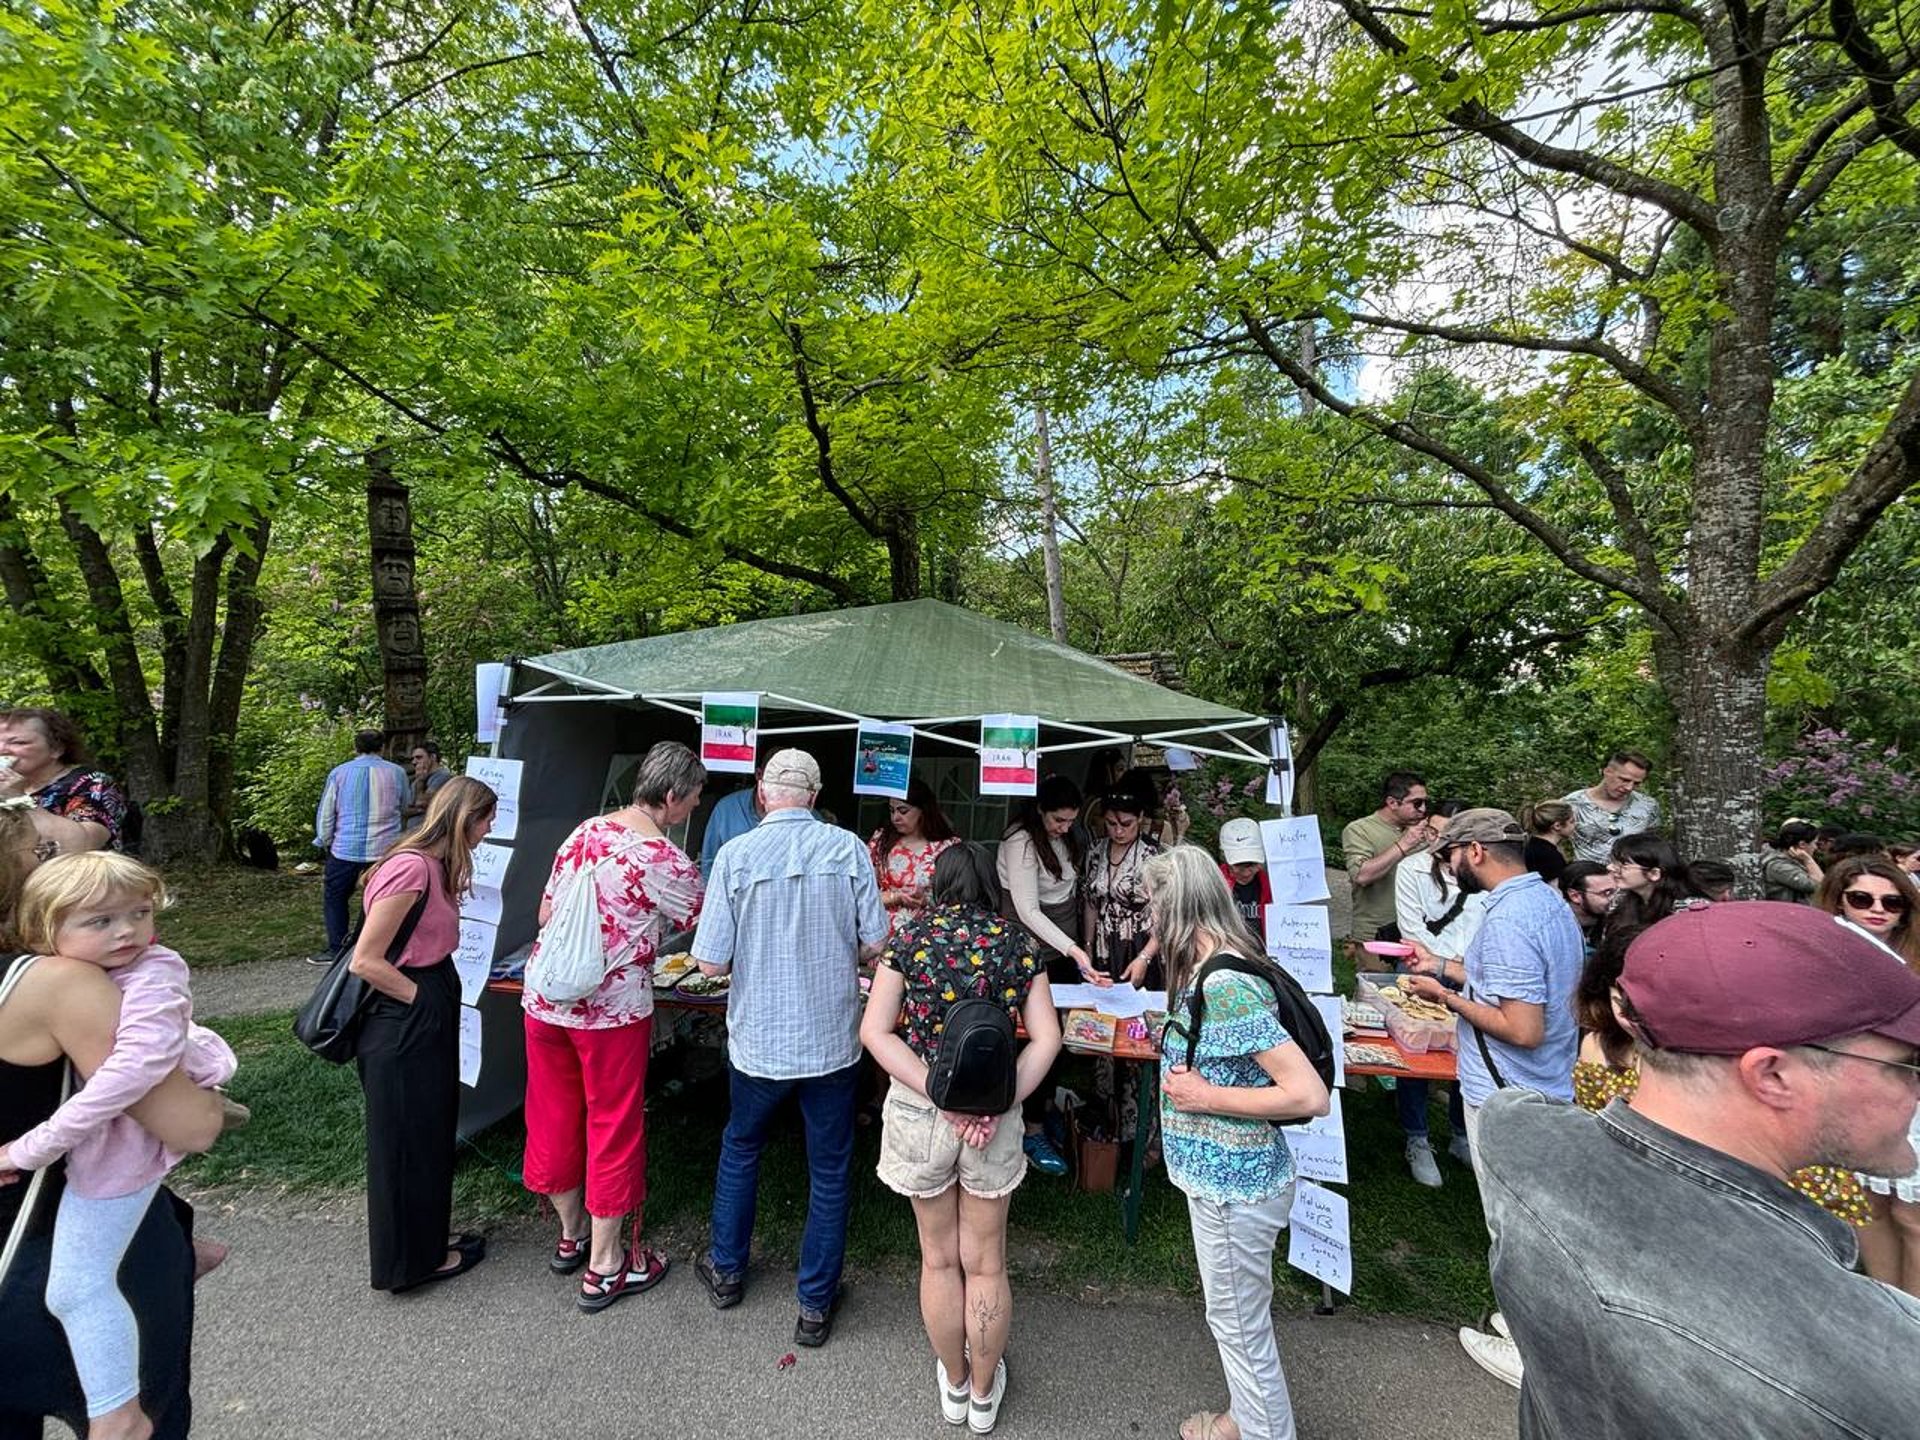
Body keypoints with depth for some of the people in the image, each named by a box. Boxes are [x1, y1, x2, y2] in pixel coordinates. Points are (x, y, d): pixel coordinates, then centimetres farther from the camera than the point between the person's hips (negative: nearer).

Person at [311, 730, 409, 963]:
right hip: (386, 849, 1)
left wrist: (324, 842, 17)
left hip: (346, 849, -1)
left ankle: (336, 950, 17)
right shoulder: (397, 773, -1)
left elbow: (325, 813, 4)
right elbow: (404, 806, 16)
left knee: (334, 898, 15)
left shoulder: (339, 773, -2)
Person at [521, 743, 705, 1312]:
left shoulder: (585, 831, 3)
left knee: (554, 1116, 21)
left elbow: (545, 913, 10)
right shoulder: (664, 861, -19)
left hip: (545, 999, 7)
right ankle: (603, 1267, 24)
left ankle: (570, 1234, 42)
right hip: (612, 1010, -7)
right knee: (614, 1128, 10)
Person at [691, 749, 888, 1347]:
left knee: (740, 1148, 27)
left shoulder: (736, 854, -14)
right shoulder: (848, 848, -12)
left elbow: (711, 962, -12)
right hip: (832, 1039, 0)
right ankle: (815, 1306, 31)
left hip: (758, 1039, 1)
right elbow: (873, 945, -9)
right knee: (830, 1170, 17)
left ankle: (726, 1270, 45)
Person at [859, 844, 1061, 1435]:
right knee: (985, 1262, 21)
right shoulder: (1017, 942, -4)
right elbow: (1046, 1039, -9)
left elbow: (875, 1032, -12)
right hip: (995, 1116, 0)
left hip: (918, 1113, 0)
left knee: (939, 1259, 22)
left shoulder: (910, 936, -6)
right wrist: (996, 1105, -12)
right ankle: (984, 1392, 41)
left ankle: (955, 1385, 43)